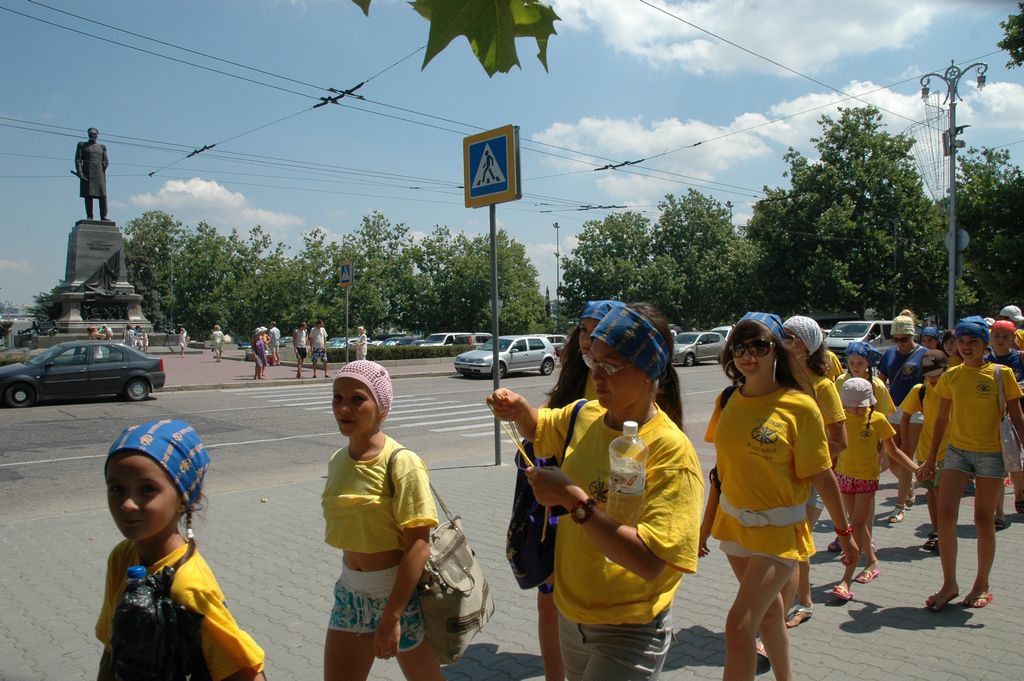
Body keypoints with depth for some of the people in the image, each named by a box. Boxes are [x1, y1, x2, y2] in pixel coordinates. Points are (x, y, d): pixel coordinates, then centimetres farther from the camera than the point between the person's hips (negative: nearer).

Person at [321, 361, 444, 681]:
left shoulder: (401, 463, -19)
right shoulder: (338, 461, 1)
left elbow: (419, 545, -21)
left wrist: (391, 616, -21)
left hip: (400, 590, -5)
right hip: (350, 592, 5)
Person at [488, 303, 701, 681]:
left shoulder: (671, 450, -23)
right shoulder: (585, 416, -4)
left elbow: (648, 562, -29)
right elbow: (538, 428, 19)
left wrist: (575, 500, -31)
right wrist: (518, 408, -3)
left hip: (628, 635, -6)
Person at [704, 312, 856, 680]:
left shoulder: (798, 405, -16)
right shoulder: (728, 401, -1)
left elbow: (821, 476, -9)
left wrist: (844, 531, -3)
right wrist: (708, 521, 15)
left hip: (778, 529, -6)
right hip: (733, 522, 6)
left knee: (739, 625, -12)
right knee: (768, 609, 24)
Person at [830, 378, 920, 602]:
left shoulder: (878, 419, -7)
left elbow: (893, 451, 1)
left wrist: (915, 468, -8)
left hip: (867, 477, -3)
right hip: (844, 475, 3)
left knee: (859, 525, -8)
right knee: (857, 524, 13)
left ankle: (846, 579, -9)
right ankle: (872, 561, 36)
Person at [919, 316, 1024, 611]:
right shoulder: (951, 376, 4)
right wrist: (931, 458, 12)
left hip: (991, 453, -3)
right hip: (957, 450, 3)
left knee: (983, 520, 5)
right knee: (945, 515, -7)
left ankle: (982, 585, 23)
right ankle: (949, 584, 5)